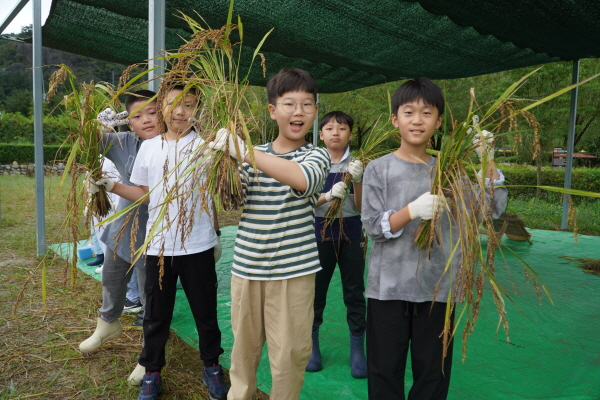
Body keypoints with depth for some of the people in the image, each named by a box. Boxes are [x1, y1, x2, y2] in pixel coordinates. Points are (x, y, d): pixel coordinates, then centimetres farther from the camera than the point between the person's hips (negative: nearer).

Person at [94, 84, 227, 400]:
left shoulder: (206, 145, -4)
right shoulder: (149, 147, 5)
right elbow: (145, 195, 10)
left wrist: (217, 234, -8)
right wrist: (111, 185, -1)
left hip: (198, 245, -2)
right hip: (159, 245, 2)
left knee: (205, 310, 12)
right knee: (156, 313, 14)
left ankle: (212, 366, 33)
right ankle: (151, 373, 33)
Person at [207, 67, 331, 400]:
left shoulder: (316, 155, -2)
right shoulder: (253, 155, 8)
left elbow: (304, 178, -26)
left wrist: (244, 151, -30)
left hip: (293, 271, -3)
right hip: (246, 267, 3)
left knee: (289, 352, 6)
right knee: (244, 344, 17)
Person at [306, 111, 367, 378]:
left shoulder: (357, 165, 1)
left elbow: (361, 207, -3)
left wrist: (357, 181, -20)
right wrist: (329, 195, -23)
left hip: (351, 234, 1)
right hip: (320, 233, 0)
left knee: (355, 293, 4)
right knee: (316, 291, 7)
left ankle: (358, 350, 17)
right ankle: (312, 345, 24)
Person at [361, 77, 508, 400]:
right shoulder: (379, 169, -3)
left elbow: (494, 207, 0)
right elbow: (373, 227, -9)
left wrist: (487, 159, -9)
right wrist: (412, 211, -25)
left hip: (437, 289, 3)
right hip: (388, 288, -2)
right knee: (385, 373, 11)